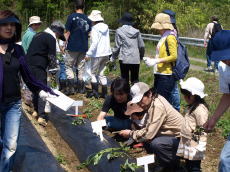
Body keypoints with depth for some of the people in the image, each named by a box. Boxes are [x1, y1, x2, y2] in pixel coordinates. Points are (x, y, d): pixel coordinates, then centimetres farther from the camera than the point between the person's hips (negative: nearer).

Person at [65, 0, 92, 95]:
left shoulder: (71, 17, -7)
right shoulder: (88, 19, 4)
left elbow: (67, 33, -8)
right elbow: (89, 34, 9)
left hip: (72, 47, -4)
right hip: (84, 48, 4)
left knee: (69, 67, 7)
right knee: (80, 67, 13)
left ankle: (71, 88, -3)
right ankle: (81, 88, 15)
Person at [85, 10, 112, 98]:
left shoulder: (95, 28, -13)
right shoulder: (106, 27, 9)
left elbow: (94, 43, -19)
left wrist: (88, 54, -16)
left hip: (97, 54, -7)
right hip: (106, 53, 7)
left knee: (93, 73, 6)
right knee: (102, 73, 13)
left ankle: (95, 91, 1)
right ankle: (104, 93, 12)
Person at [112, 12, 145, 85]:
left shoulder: (119, 31, -4)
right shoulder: (136, 31, 5)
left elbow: (117, 46, -5)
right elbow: (141, 46, 6)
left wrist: (112, 58, 7)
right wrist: (141, 56, 22)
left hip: (124, 59, -2)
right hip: (136, 60, 2)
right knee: (135, 80, 8)